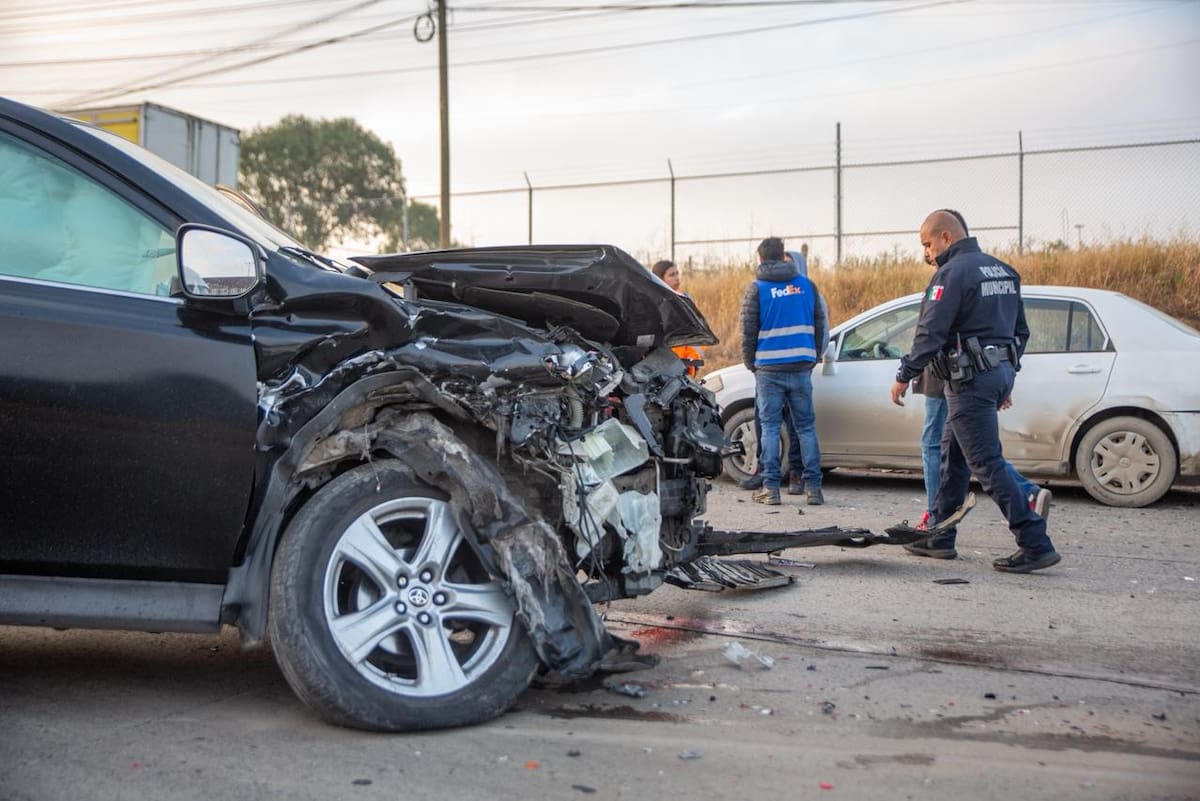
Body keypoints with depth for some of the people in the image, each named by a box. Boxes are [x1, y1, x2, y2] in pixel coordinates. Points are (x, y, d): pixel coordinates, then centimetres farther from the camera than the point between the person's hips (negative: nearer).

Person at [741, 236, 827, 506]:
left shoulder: (756, 288, -2)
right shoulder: (806, 284, 7)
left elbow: (748, 332, -3)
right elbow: (820, 326, 10)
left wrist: (750, 363, 11)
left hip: (769, 369, -2)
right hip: (802, 367, 3)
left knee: (770, 426, 3)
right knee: (806, 426, 7)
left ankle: (770, 488, 1)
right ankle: (813, 487, 6)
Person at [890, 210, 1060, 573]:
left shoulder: (952, 273, -13)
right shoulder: (1003, 271, 16)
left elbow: (930, 332, -19)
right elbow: (1020, 330, 20)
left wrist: (904, 376, -10)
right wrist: (1007, 372, 26)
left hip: (971, 379, -10)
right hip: (1000, 371, 10)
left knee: (987, 463, -7)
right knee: (953, 454, 16)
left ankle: (1036, 545, -7)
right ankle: (940, 537, 22)